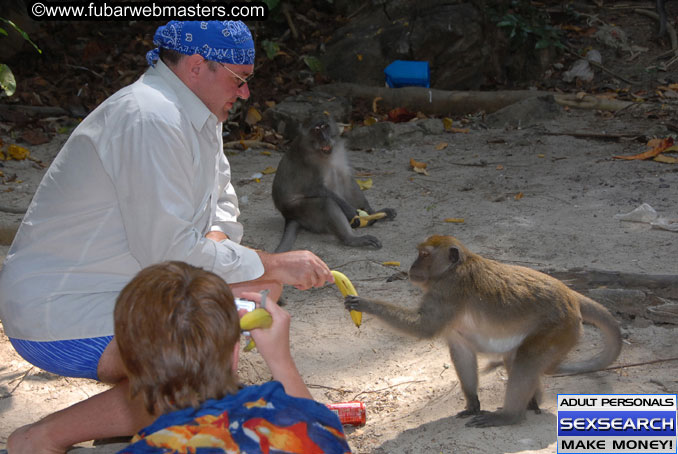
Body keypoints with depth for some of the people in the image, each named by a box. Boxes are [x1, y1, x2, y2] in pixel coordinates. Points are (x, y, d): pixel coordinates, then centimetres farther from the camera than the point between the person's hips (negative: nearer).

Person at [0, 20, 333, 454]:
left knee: (263, 285, 7)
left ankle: (138, 410, 7)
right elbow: (168, 251, -25)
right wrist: (272, 264, -17)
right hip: (58, 316, -10)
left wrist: (214, 240, -5)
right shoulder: (150, 120, -23)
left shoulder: (199, 116, 10)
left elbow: (221, 202, 19)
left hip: (123, 289, 10)